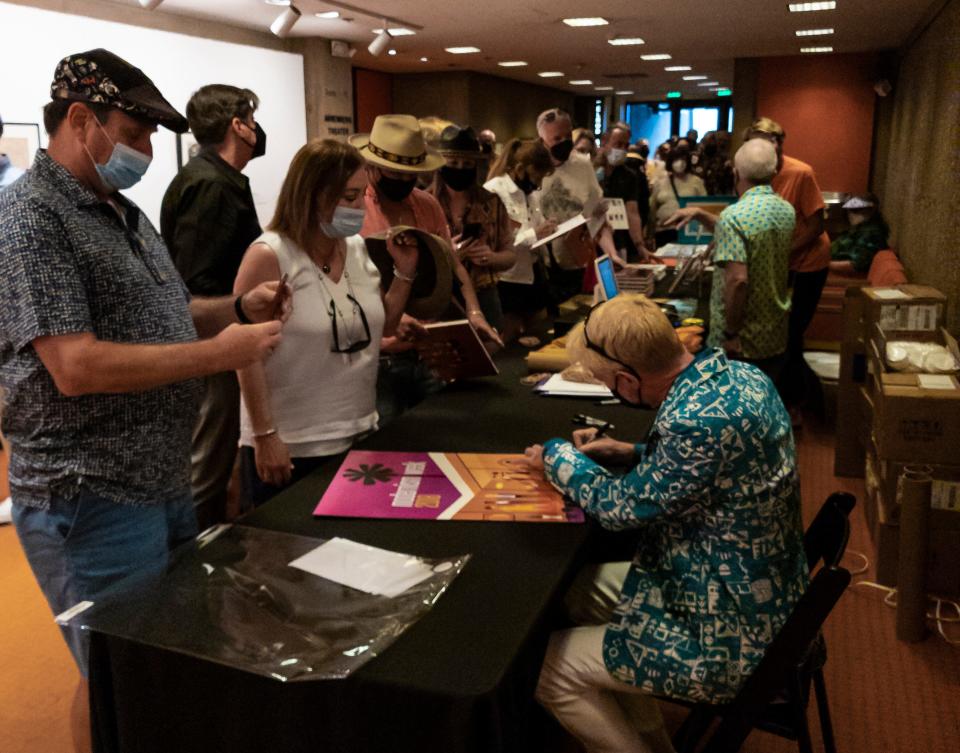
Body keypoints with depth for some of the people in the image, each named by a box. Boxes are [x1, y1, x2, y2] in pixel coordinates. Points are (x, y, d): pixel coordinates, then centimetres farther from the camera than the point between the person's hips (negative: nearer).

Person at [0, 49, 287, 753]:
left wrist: (240, 308, 3)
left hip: (165, 481, 9)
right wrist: (219, 353, -21)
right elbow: (76, 368, -25)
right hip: (91, 502, -9)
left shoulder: (122, 212, 12)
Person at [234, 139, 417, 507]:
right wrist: (264, 435, -17)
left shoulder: (356, 248, 5)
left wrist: (404, 273, 1)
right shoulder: (269, 256, -15)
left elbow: (381, 326, 15)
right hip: (292, 447, -6)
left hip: (358, 434, 7)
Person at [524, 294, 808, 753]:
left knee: (547, 666, -1)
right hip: (762, 596, 9)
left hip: (731, 641, -9)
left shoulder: (698, 422, -34)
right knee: (582, 590, 19)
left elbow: (624, 507, -17)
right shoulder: (739, 374, -5)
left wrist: (557, 456, -1)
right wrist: (633, 454, 6)